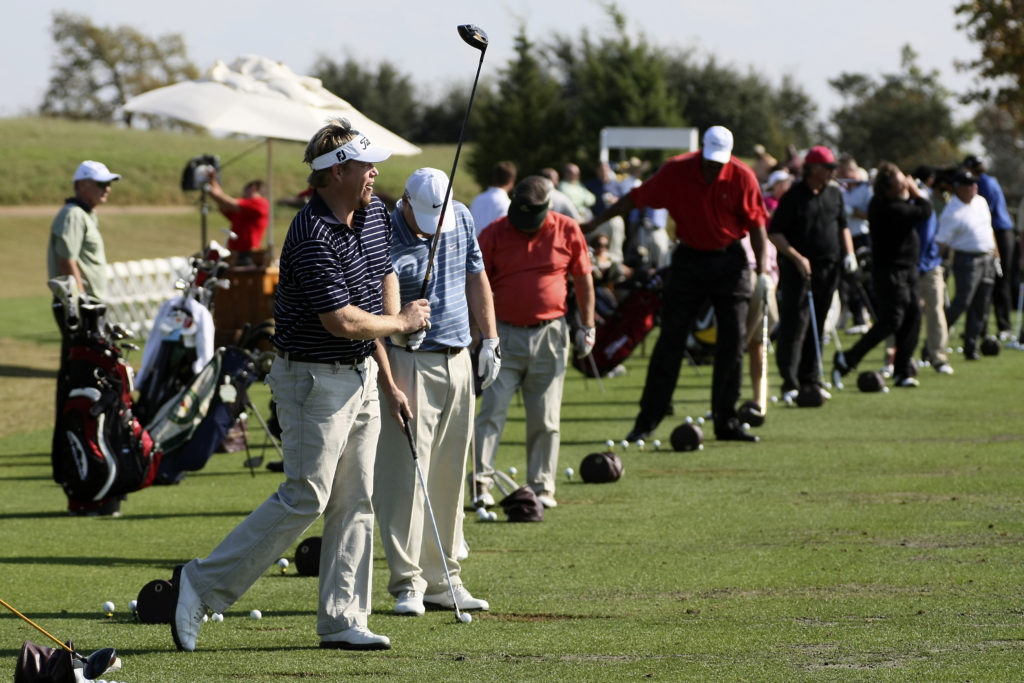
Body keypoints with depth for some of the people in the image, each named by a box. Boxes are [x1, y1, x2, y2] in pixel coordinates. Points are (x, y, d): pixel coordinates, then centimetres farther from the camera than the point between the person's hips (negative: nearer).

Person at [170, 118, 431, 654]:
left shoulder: (374, 214, 6)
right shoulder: (313, 238, -23)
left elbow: (386, 275, 22)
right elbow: (342, 321, -25)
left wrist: (382, 342, 8)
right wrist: (401, 323, -8)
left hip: (361, 377, 9)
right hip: (315, 381, -9)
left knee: (354, 503, 7)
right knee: (304, 500, -10)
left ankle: (342, 622, 10)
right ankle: (202, 586, -2)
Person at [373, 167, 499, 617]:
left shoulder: (461, 218, 4)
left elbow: (475, 277, 18)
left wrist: (490, 340, 12)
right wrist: (389, 387, -19)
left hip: (458, 361, 6)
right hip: (409, 364, -6)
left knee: (448, 478, 7)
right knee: (405, 474, -8)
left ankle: (442, 580, 11)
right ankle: (407, 584, -5)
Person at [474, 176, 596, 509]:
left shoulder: (567, 231, 1)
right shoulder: (493, 234, -1)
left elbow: (583, 281, 9)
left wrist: (587, 327, 7)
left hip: (549, 336, 1)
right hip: (504, 334, -1)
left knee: (545, 419, 4)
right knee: (492, 410, -9)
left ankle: (542, 486, 11)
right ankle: (482, 481, -9)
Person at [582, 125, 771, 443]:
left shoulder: (742, 177, -10)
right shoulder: (675, 171, -10)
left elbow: (756, 224, -3)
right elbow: (636, 198, -1)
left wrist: (762, 268, -11)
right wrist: (595, 222, 3)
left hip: (730, 260, 0)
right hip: (689, 259, 0)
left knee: (732, 342, -2)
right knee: (670, 341, -2)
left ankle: (726, 422, 5)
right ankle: (647, 420, 2)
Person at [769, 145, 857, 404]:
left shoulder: (834, 194, 12)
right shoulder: (793, 197, -6)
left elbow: (843, 226, 23)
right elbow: (774, 233, -5)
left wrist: (849, 252, 7)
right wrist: (797, 258, -14)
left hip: (828, 268, 6)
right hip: (798, 269, -6)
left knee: (818, 326, 9)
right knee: (794, 326, -10)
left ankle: (811, 380, 15)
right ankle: (790, 384, -12)